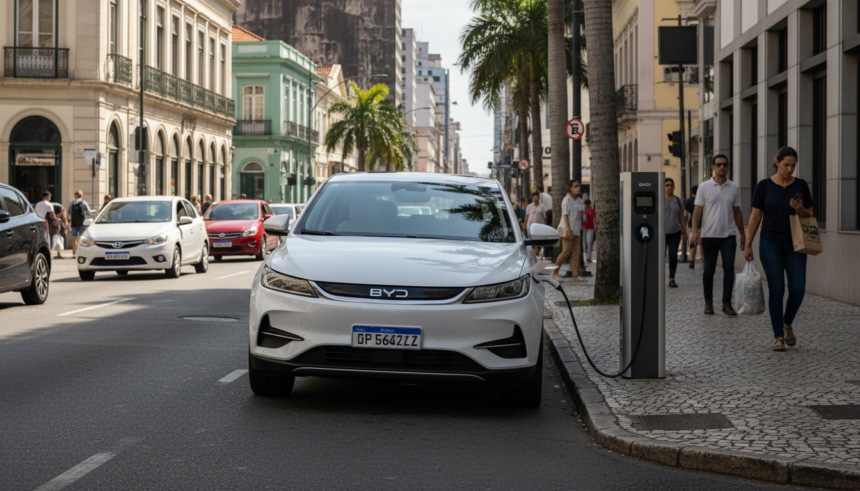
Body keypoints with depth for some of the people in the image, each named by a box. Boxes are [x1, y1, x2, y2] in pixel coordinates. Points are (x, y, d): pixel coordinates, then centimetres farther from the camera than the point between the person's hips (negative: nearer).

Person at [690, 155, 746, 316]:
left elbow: (737, 212, 14)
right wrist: (695, 231, -14)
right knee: (709, 270, 5)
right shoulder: (704, 187, 0)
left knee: (729, 268, -7)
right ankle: (708, 302, 16)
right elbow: (697, 211, -3)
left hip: (728, 235, 2)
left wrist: (742, 234, 14)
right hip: (709, 235, -2)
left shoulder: (734, 188, 8)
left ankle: (727, 303, -2)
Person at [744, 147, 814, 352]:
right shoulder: (764, 186, -1)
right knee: (776, 289, -5)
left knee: (797, 289, -7)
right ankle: (778, 336, 4)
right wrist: (748, 245, 0)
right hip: (771, 244, -1)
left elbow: (810, 216, 8)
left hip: (794, 245, 2)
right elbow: (755, 216, 3)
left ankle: (787, 324, 21)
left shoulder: (801, 185, 3)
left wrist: (801, 210, -15)